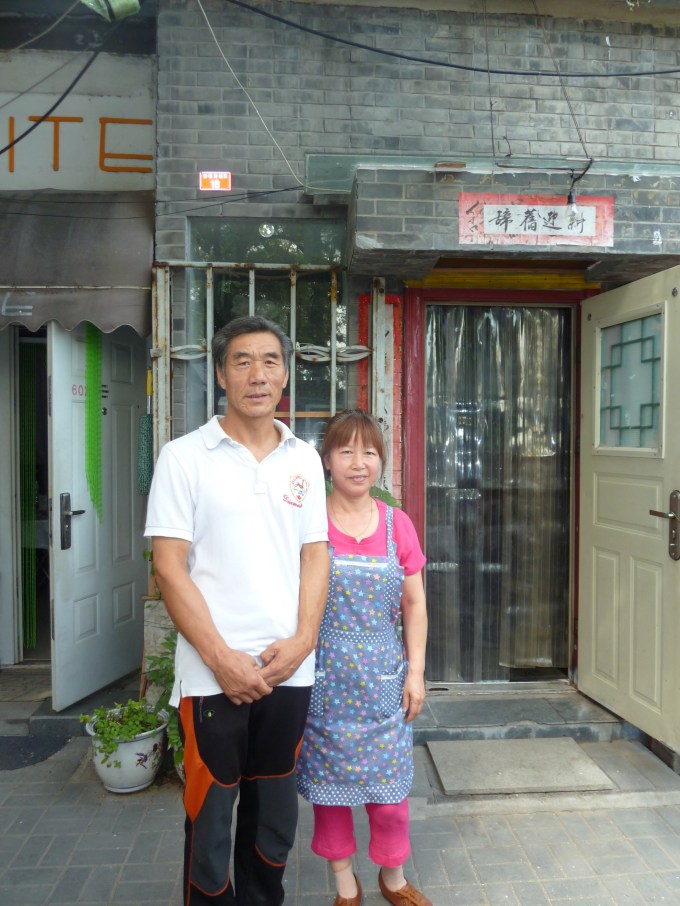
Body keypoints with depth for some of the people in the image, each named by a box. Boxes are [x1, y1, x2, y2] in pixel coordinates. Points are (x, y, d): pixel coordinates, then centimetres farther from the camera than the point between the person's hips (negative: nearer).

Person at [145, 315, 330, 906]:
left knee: (274, 817, 18)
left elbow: (316, 556, 7)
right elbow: (169, 568, -8)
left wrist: (302, 641, -5)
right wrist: (222, 658, -13)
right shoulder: (185, 457, -5)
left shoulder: (304, 459, 6)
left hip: (289, 670, 4)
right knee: (210, 816, 10)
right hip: (213, 674, -3)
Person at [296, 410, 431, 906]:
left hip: (383, 676, 2)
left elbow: (414, 604, 6)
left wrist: (416, 670, 2)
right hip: (324, 676, -1)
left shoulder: (398, 525, 1)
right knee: (328, 778, 12)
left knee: (390, 781, 11)